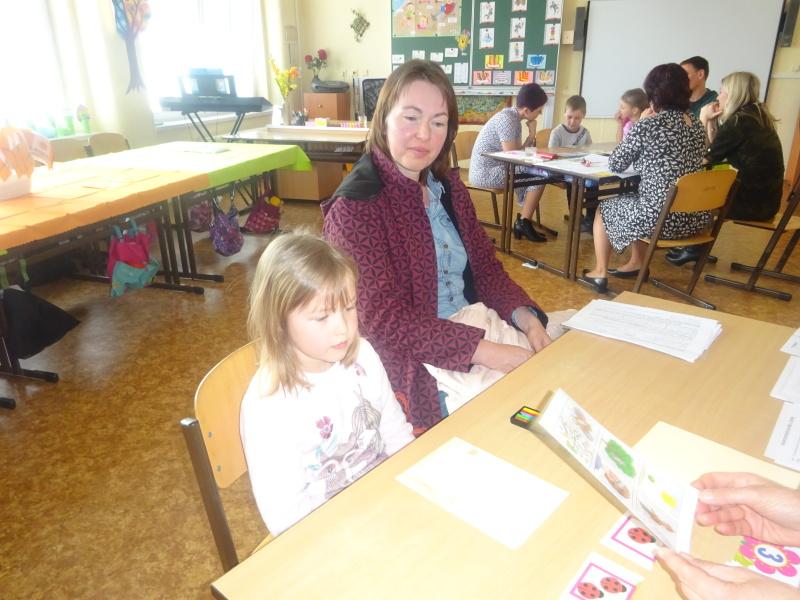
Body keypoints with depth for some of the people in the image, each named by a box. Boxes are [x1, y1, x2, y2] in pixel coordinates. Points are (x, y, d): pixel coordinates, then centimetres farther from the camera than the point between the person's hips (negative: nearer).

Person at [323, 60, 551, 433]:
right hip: (413, 364, -7)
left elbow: (485, 268, 11)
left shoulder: (449, 187, 9)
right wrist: (483, 352, -26)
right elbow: (385, 318, -19)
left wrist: (524, 315, -9)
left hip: (478, 330, 7)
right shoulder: (355, 208, -14)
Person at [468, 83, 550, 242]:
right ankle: (523, 223, -1)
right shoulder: (507, 119, -19)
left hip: (491, 170, 10)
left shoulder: (515, 119, 10)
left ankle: (523, 221, 13)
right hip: (485, 173, -10)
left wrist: (531, 136, -3)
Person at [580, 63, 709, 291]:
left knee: (604, 209, 21)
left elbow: (615, 165, -4)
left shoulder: (646, 126, -14)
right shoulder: (697, 125, 8)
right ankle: (637, 264, 40)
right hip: (694, 218, 7)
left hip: (661, 217, -7)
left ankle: (600, 273, 25)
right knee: (635, 198, 34)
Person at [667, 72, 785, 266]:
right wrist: (710, 122, 7)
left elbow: (706, 158, -10)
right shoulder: (756, 116, 11)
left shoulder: (739, 121, -17)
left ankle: (694, 248, 24)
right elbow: (718, 153, 11)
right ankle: (695, 245, 24)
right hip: (764, 195, 8)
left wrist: (703, 121, -4)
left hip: (752, 199, -8)